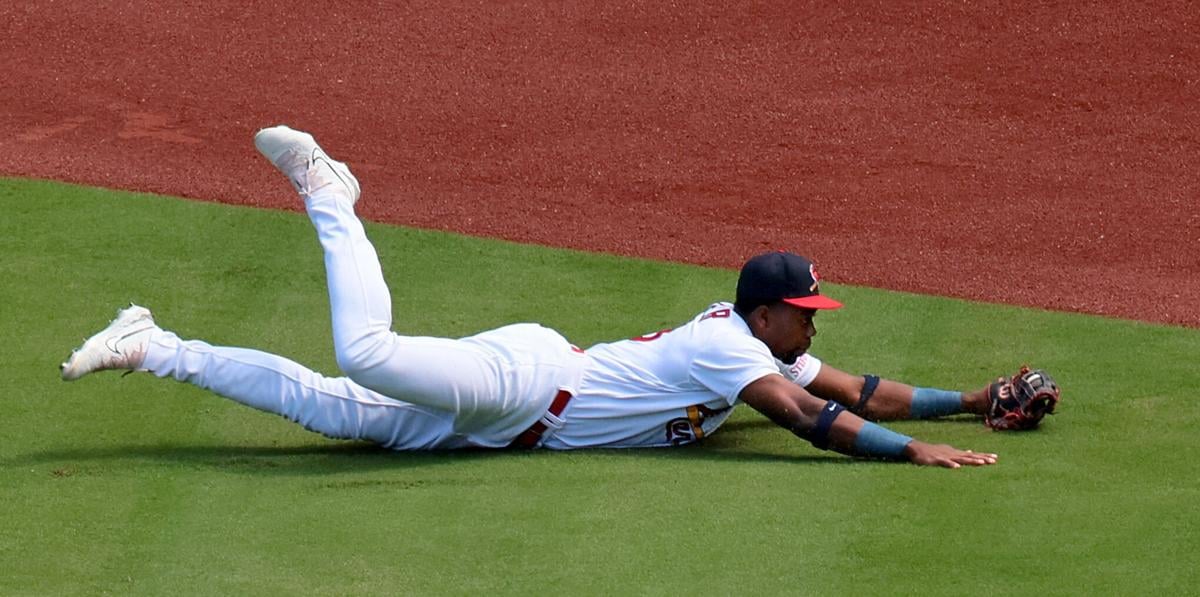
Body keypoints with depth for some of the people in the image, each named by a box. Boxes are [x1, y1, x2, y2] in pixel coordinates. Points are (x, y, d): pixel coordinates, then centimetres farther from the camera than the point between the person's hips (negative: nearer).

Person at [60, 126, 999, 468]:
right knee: (364, 354, -28)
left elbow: (861, 391, 18)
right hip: (518, 378, -8)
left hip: (516, 417, 8)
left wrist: (971, 401, 12)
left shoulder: (765, 349, 13)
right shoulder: (727, 347, -15)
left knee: (330, 408, 5)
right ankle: (328, 198, -3)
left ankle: (150, 349, 6)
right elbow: (813, 421, -25)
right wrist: (916, 451, -25)